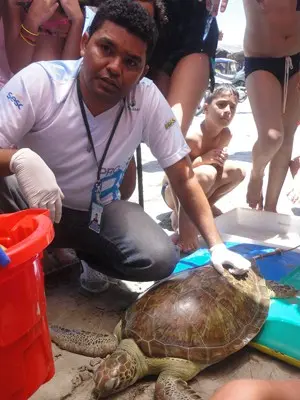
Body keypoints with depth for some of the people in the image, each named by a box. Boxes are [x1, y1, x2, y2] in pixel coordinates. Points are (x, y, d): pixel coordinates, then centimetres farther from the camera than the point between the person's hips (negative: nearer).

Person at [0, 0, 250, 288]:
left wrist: (216, 245, -18)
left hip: (97, 211, 2)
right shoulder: (38, 82, -22)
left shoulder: (148, 100, -17)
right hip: (26, 201, -2)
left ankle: (86, 255, 9)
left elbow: (184, 178, -12)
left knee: (160, 259, -22)